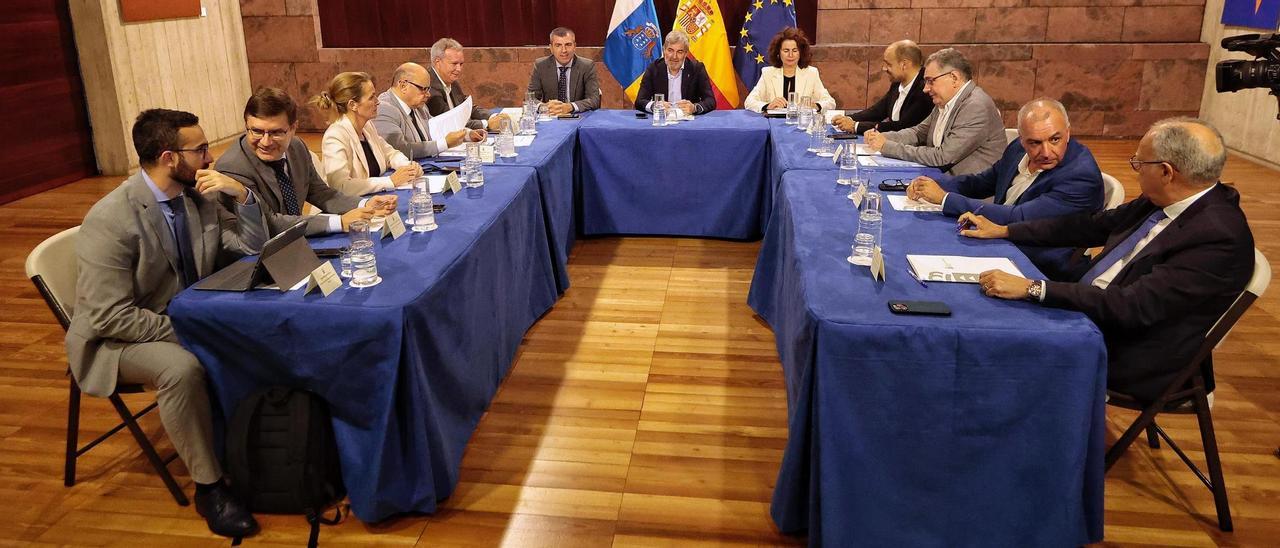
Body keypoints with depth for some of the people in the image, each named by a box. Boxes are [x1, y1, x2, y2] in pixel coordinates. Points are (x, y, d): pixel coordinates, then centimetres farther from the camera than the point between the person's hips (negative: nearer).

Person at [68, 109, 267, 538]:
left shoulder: (200, 196, -4)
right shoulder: (110, 220, -23)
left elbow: (254, 247, 2)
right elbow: (111, 316, -24)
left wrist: (242, 195, -14)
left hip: (188, 317, 6)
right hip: (119, 337, -6)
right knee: (182, 368, -35)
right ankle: (209, 486, -20)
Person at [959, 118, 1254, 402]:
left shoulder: (1219, 238, -26)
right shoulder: (1161, 201, -1)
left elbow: (1132, 306, -32)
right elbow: (1091, 225, 10)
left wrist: (1031, 288, -34)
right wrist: (1003, 230, 9)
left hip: (1132, 358, -8)